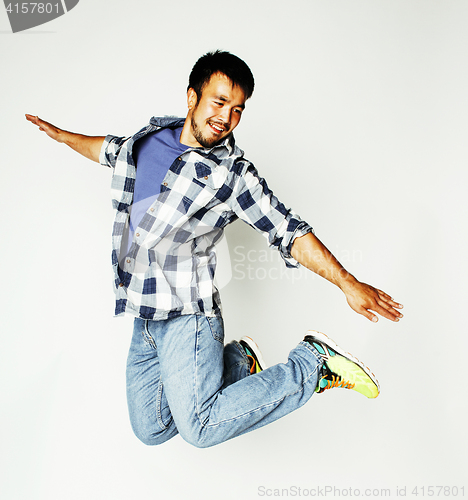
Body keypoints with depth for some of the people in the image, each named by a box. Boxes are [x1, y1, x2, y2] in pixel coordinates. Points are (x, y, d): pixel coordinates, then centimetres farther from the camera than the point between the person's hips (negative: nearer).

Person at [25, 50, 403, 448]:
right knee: (151, 430, 16)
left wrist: (347, 283, -19)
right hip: (144, 319, 7)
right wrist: (62, 135, 42)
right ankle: (238, 361, 28)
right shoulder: (153, 134, 7)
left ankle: (315, 363, -6)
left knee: (200, 427, -20)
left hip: (185, 314, -6)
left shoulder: (234, 175, -11)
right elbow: (113, 150, 29)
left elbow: (289, 231, -12)